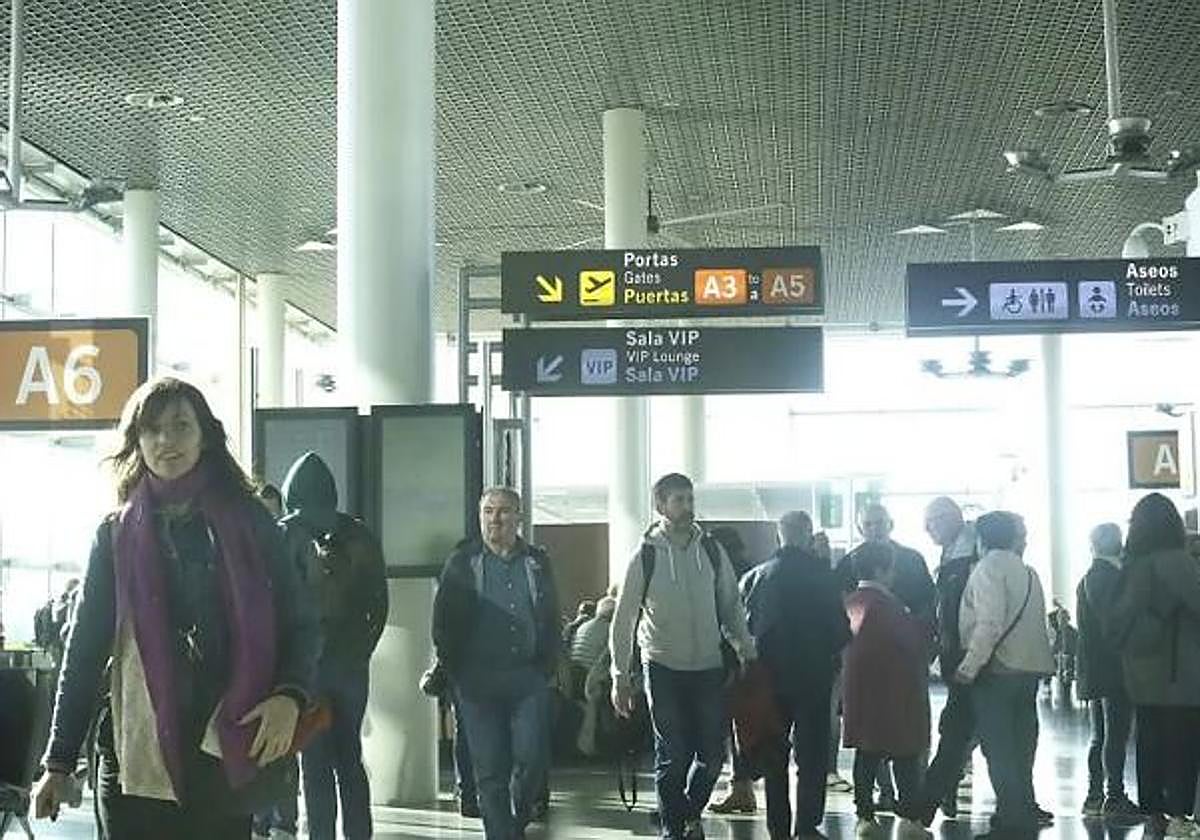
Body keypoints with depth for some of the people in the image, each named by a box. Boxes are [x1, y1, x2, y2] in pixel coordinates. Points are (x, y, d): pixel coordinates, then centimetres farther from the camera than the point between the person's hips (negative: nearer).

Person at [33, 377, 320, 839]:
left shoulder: (248, 522, 4)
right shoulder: (116, 534, 7)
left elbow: (300, 622, 5)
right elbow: (84, 649, 8)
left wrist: (290, 695, -15)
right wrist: (58, 763, 4)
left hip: (228, 752, 0)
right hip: (138, 754, 1)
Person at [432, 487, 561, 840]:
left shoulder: (537, 562, 12)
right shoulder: (462, 562, 5)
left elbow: (552, 621, 15)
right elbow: (443, 622, 4)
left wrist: (546, 666, 6)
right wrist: (455, 670, -1)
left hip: (528, 678, 2)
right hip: (478, 681, -1)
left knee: (532, 758, -5)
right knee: (490, 769, -1)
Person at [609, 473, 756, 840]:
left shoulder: (712, 550, 2)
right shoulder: (646, 556, -6)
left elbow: (731, 605, 13)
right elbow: (624, 619, -2)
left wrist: (744, 646, 1)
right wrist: (621, 675, -4)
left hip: (709, 668, 3)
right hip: (664, 668, -3)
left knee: (713, 753, 6)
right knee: (672, 757, 0)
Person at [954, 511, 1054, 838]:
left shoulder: (988, 567, -9)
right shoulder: (1027, 571, 16)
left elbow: (990, 623, -19)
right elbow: (1038, 624, 14)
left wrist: (969, 667, -17)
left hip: (998, 668, -8)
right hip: (1030, 666, 8)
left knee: (998, 748, -4)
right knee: (1019, 747, 15)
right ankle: (1025, 814, 21)